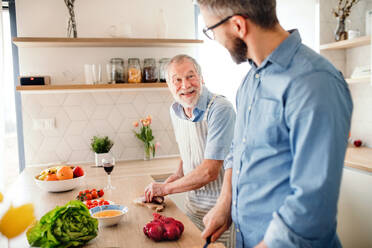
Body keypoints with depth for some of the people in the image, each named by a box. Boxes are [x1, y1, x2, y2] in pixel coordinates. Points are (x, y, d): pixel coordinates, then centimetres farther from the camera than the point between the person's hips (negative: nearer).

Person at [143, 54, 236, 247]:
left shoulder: (220, 109, -23)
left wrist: (165, 188, -14)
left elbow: (209, 172, -25)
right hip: (192, 205, 7)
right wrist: (179, 174, 3)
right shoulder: (175, 111, 1)